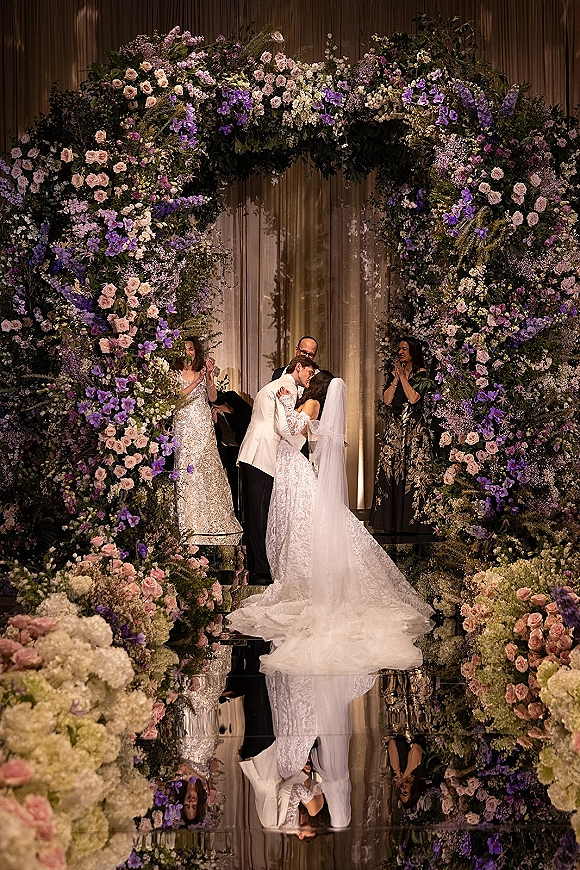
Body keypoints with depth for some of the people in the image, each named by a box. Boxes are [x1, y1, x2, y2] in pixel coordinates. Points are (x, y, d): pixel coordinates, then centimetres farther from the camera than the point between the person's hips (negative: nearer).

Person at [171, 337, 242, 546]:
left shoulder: (203, 372, 12)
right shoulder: (175, 374, 4)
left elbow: (213, 397, 2)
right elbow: (176, 397, -11)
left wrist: (209, 376, -11)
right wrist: (195, 382, -17)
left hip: (204, 426, 2)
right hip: (184, 425, -2)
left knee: (207, 468, 0)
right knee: (186, 471, -6)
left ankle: (211, 519, 8)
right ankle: (190, 522, -2)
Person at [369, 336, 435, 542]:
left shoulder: (422, 374, 1)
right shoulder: (393, 374, 13)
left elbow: (414, 398, -14)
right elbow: (387, 400, 1)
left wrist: (403, 376, -7)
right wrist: (396, 377, -3)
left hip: (414, 431, -4)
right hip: (394, 430, 4)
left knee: (413, 474, -7)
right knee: (390, 473, 0)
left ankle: (413, 523, -3)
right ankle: (393, 524, 4)